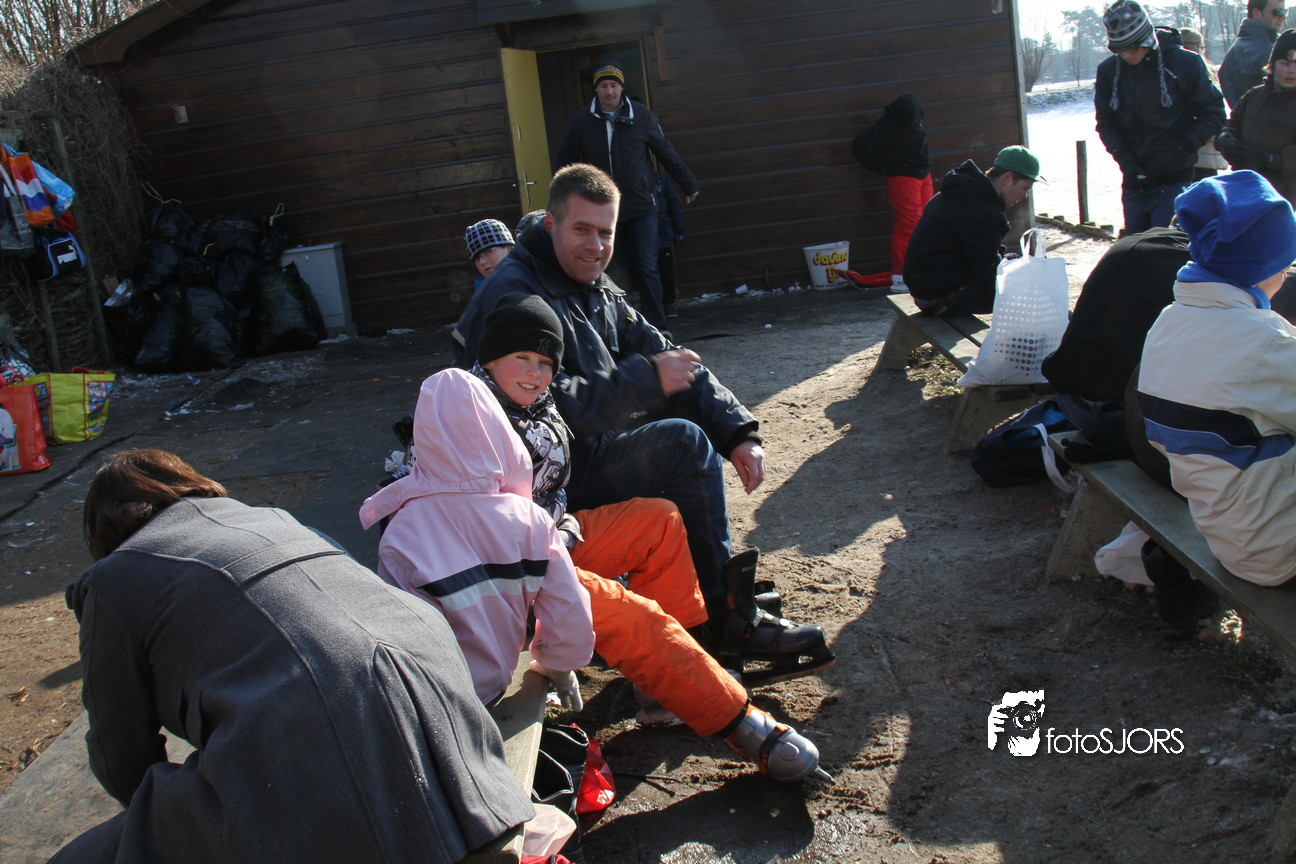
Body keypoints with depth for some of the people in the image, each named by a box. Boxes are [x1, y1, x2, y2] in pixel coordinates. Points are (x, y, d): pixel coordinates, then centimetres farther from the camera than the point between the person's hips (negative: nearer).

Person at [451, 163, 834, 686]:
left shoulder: (597, 290, 12)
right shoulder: (514, 295, -17)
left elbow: (668, 362, 5)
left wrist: (738, 433, -7)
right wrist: (647, 378, -24)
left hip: (588, 449, 10)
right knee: (683, 442, -22)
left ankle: (725, 584, 4)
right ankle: (729, 622, -11)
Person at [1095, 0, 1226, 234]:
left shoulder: (1184, 63, -8)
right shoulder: (1108, 71, 1)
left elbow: (1213, 114, -3)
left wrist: (1178, 154, -13)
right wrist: (1125, 159, -8)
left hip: (1175, 178, -4)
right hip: (1134, 179, 4)